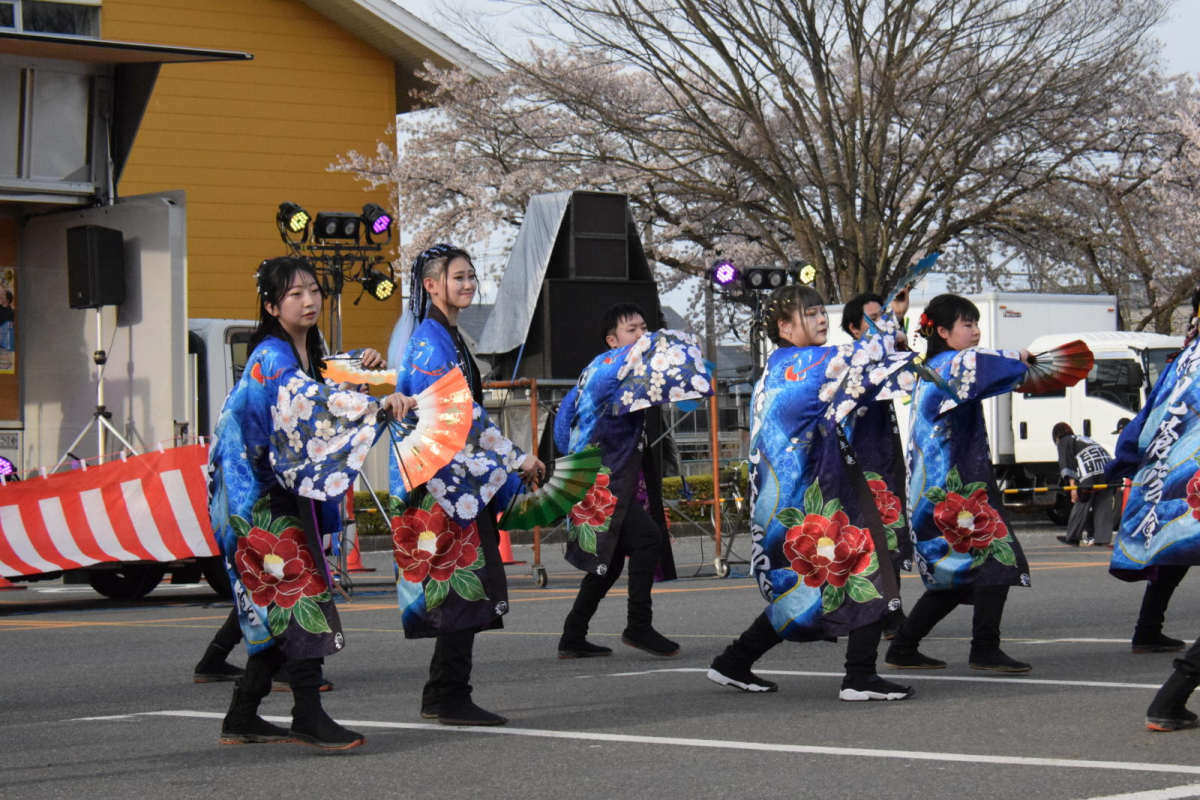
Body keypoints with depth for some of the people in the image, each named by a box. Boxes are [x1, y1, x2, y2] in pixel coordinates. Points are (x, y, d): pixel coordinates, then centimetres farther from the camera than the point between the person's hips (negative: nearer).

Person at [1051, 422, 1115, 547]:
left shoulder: (1064, 442, 16)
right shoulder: (1085, 439, 37)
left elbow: (1067, 464, 0)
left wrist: (1072, 485, -9)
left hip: (1090, 472, -6)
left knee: (1082, 503, 3)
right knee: (1104, 506, 6)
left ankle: (1072, 537, 11)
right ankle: (1103, 539, 2)